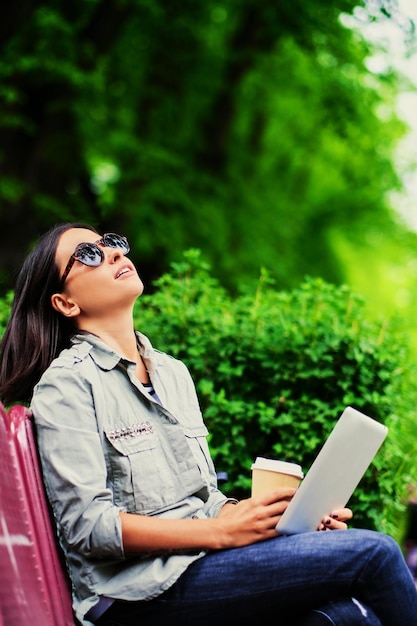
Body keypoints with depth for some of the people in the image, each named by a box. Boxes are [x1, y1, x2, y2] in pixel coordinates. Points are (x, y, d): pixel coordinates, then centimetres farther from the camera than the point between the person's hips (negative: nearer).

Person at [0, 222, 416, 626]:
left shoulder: (173, 372, 18)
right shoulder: (66, 383, -5)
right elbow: (87, 525, -13)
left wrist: (289, 513, 1)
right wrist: (223, 532, -18)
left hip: (201, 556, 7)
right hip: (140, 589, -7)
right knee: (372, 553, -17)